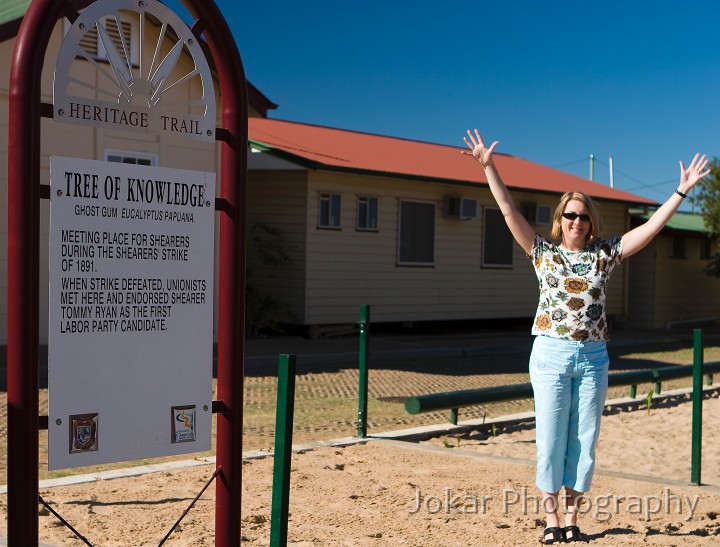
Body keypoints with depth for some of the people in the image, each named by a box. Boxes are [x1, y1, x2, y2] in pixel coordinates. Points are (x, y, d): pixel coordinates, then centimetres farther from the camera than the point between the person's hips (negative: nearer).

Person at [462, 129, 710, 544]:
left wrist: (683, 190, -1)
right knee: (551, 441, 3)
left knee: (584, 442, 6)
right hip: (551, 354, -2)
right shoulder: (544, 252, 3)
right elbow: (510, 211, -2)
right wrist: (488, 167, -7)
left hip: (593, 357, 2)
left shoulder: (605, 254, 7)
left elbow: (652, 226, 4)